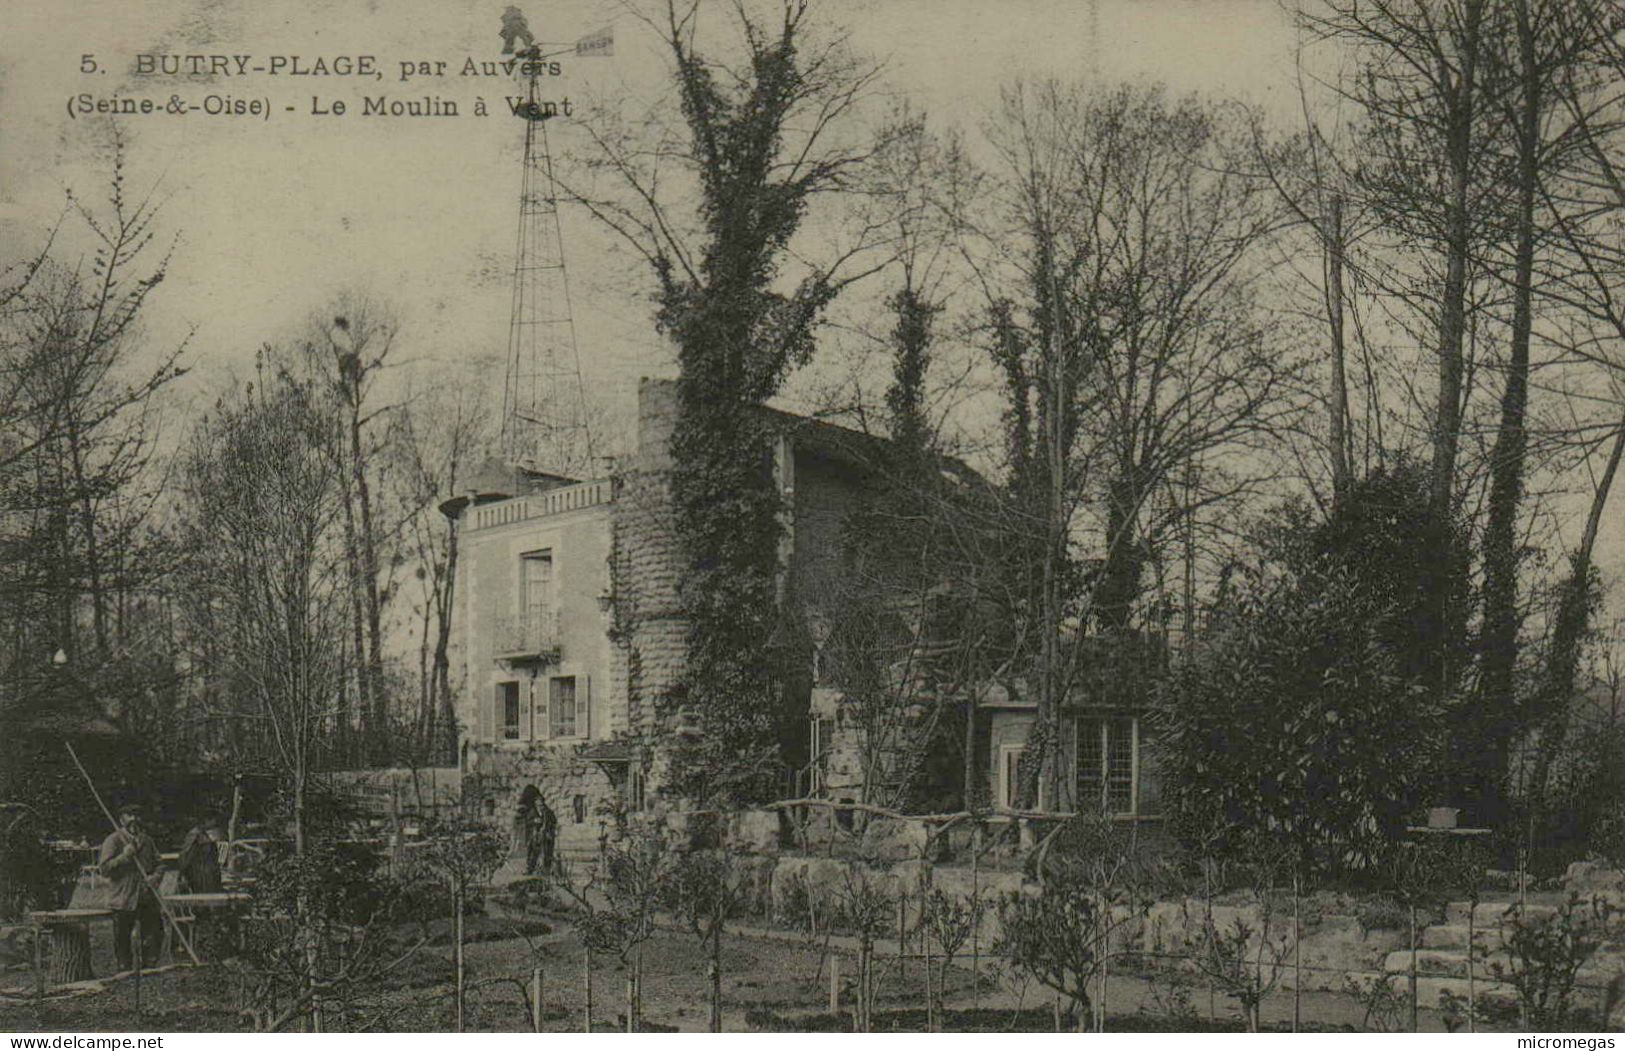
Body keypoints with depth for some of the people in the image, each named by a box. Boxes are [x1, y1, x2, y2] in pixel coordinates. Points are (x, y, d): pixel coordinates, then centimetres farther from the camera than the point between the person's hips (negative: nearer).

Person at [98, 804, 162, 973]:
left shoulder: (147, 840, 15)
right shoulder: (113, 841, -2)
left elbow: (157, 863, 24)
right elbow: (105, 868, -10)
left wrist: (156, 875, 3)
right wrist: (124, 856, -19)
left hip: (147, 898, 5)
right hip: (123, 900, -5)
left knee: (154, 933, 3)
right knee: (122, 940, 2)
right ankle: (125, 971, 12)